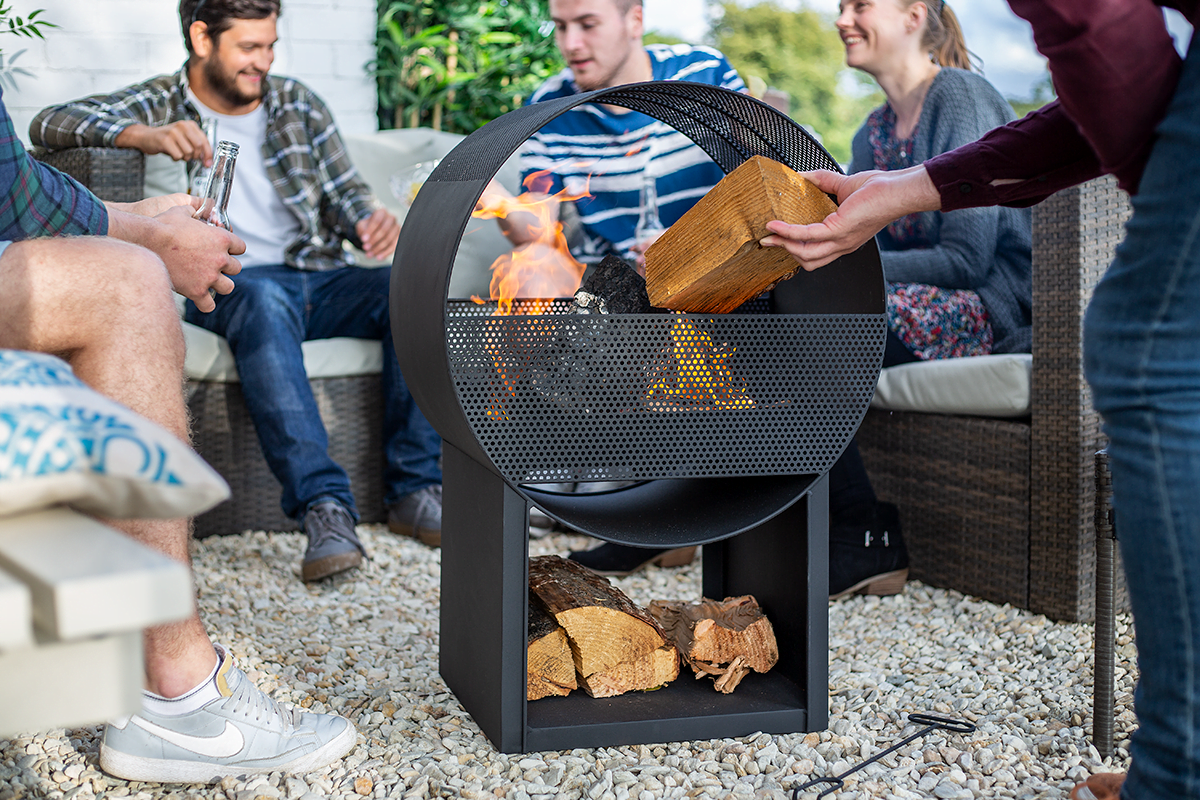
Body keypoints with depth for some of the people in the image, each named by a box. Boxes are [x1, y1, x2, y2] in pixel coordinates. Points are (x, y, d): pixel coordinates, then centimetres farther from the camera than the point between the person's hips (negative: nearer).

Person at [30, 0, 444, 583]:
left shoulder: (299, 106, 18)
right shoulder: (160, 104, 8)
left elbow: (344, 194, 16)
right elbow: (49, 123, -5)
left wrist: (370, 221, -9)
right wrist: (148, 136, -24)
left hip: (317, 279, 4)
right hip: (229, 288, -4)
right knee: (264, 301, -39)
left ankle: (415, 490, -22)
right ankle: (324, 507, -46)